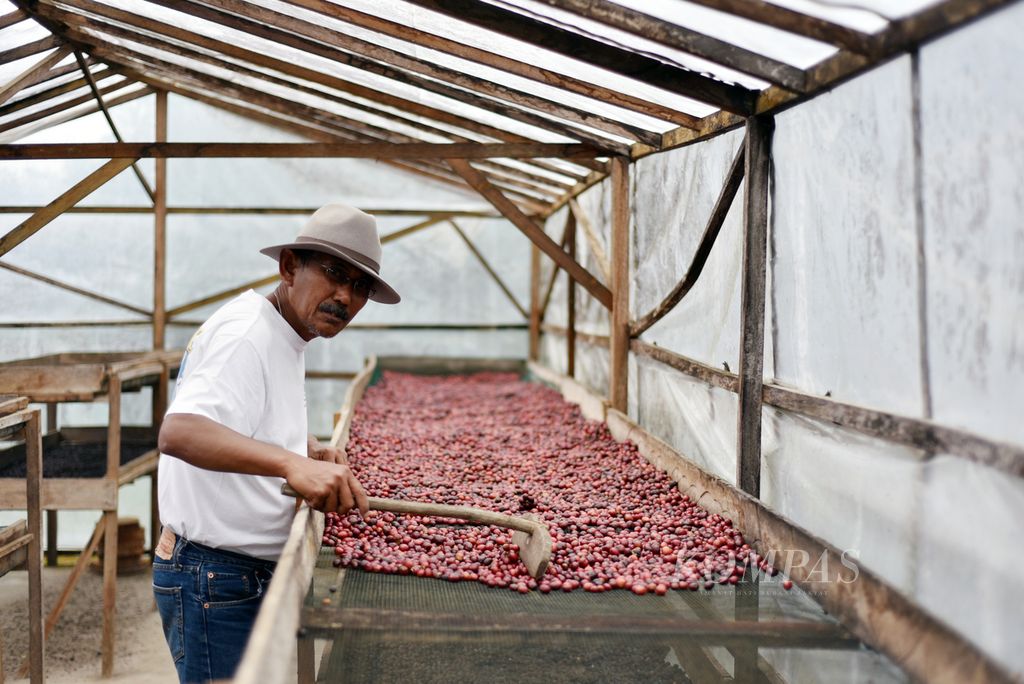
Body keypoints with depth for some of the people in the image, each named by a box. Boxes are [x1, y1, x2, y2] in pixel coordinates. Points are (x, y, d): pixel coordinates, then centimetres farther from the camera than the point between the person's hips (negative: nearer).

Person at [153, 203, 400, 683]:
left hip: (255, 573, 10)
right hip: (215, 582, -10)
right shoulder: (245, 334, -20)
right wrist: (292, 462, -50)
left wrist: (310, 450, 8)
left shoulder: (283, 337, 13)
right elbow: (178, 432, -37)